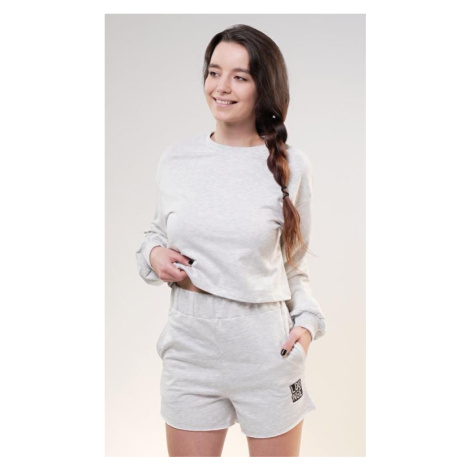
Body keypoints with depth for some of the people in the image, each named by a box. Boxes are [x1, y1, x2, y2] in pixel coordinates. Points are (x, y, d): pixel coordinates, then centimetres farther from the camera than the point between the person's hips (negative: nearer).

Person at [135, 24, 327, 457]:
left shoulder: (291, 166, -3)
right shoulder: (176, 159, 1)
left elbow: (295, 262, 6)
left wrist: (307, 322, -8)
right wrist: (154, 254, -5)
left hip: (266, 353, -1)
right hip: (191, 350, 2)